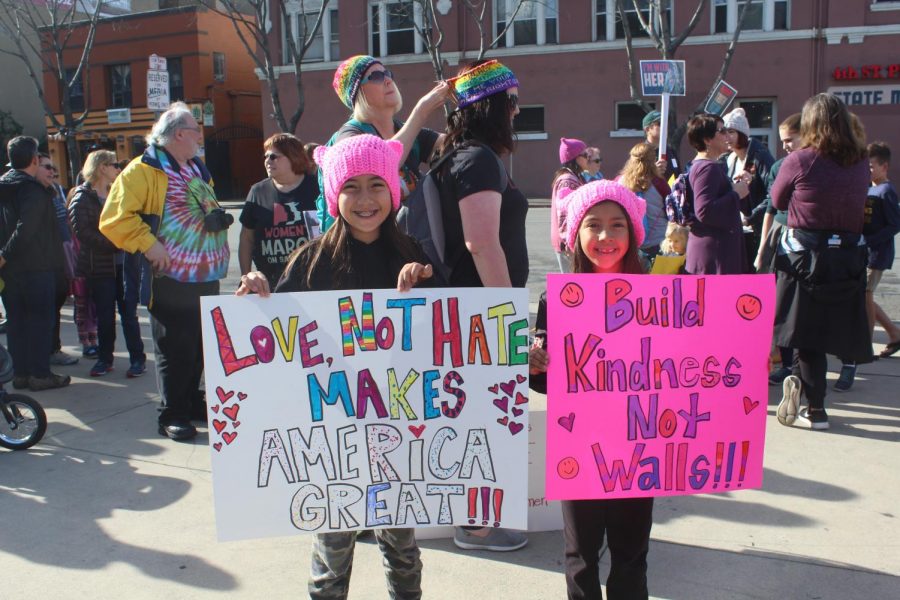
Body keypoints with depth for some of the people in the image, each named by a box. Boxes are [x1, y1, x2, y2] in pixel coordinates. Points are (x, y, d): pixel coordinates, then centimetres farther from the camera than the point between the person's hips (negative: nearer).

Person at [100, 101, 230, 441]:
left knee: (199, 345, 15)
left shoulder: (197, 170, 17)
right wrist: (148, 245, -23)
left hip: (206, 278, 8)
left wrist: (218, 219, 11)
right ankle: (172, 415, 10)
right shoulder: (144, 170, -9)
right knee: (174, 348, 0)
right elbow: (114, 219, -16)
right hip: (171, 280, -8)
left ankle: (192, 400, 30)